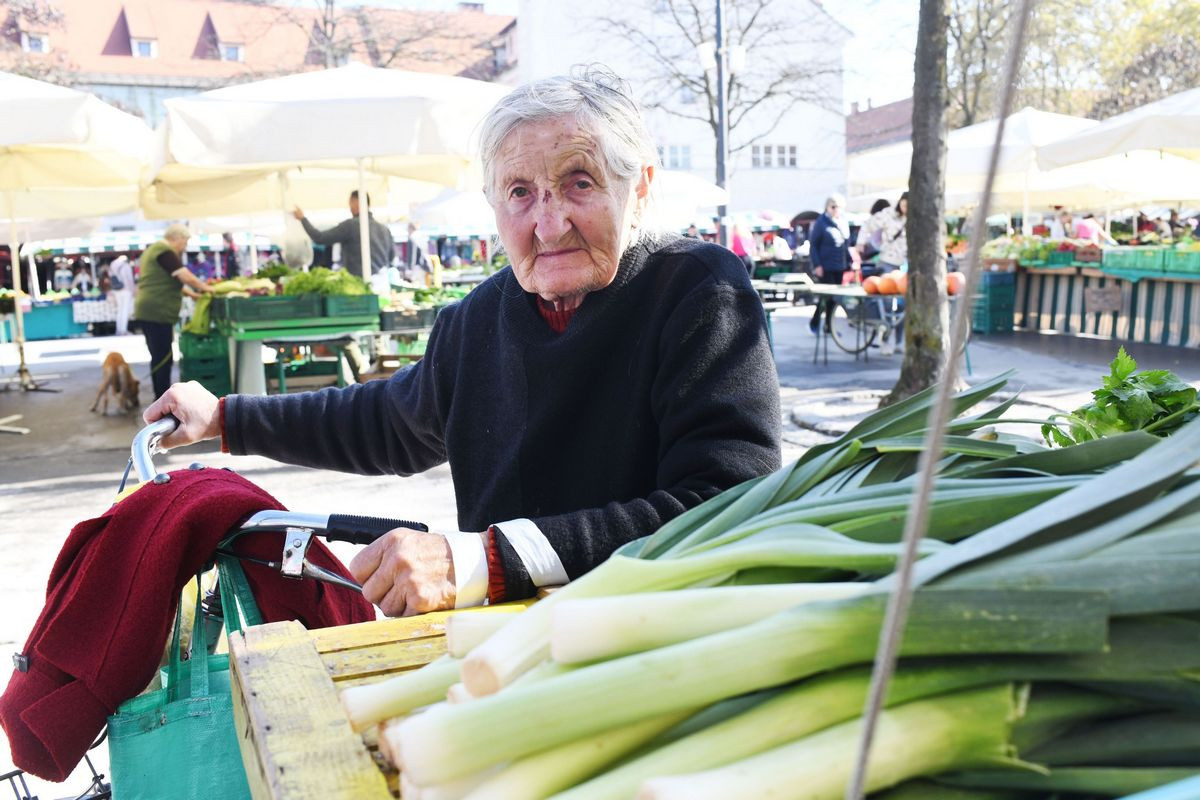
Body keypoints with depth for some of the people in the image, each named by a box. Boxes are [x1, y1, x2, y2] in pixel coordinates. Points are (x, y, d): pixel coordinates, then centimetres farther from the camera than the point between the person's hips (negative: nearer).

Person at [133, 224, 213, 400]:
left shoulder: (155, 249, 21)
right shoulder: (164, 251, -12)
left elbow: (170, 281, 27)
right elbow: (185, 276, -17)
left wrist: (192, 293, 22)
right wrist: (204, 287, -2)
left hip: (150, 312, 11)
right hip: (157, 313, -11)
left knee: (159, 359, 15)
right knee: (163, 360, -7)